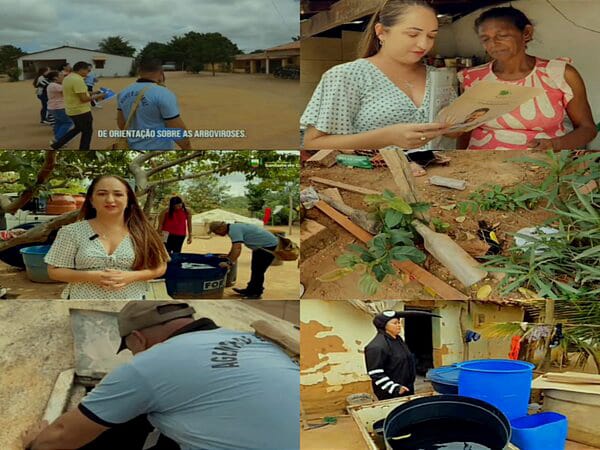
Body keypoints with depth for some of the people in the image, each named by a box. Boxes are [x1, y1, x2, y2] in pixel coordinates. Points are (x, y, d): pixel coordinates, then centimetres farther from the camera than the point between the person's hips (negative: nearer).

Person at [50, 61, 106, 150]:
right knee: (87, 132, 6)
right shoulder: (78, 80, -23)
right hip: (81, 111, -10)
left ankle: (57, 145, 23)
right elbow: (84, 99, -26)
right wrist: (96, 96, -12)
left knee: (78, 128, 26)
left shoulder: (67, 78, 8)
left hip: (72, 110, 10)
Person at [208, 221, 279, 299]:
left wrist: (230, 263, -37)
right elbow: (235, 246, 25)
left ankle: (256, 293, 4)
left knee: (258, 270, -6)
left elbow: (237, 248, -36)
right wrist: (228, 256, 32)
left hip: (268, 245, -11)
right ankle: (251, 290, 30)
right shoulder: (234, 227, 8)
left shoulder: (234, 230, -25)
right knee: (255, 269, 19)